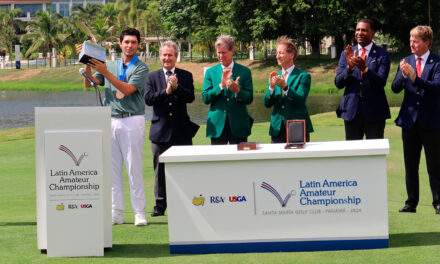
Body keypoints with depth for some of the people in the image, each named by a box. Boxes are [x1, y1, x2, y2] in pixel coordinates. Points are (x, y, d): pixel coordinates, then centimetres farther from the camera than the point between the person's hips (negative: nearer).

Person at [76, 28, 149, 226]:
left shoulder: (141, 68, 0)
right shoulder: (111, 65, 17)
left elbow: (127, 89, -14)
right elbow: (89, 83, 13)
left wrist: (105, 72, -18)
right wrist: (88, 64, -3)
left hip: (132, 120, -5)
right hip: (111, 120, 5)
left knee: (134, 167, -7)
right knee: (113, 168, 4)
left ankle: (139, 213, -4)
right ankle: (116, 213, 8)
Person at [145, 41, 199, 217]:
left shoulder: (186, 76, 7)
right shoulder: (153, 77, 7)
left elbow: (190, 97, -7)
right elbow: (148, 99, -5)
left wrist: (177, 87, -21)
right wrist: (166, 91, -17)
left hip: (182, 131, 0)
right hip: (160, 130, 0)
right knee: (160, 169, 5)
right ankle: (160, 204, 12)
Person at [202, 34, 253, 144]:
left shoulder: (244, 71, 6)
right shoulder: (210, 72, 9)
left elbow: (249, 99, 2)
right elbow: (205, 99, -1)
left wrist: (237, 91, -19)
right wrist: (221, 86, -15)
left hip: (238, 126, -1)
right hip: (217, 125, 1)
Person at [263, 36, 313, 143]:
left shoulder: (303, 76, -1)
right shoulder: (275, 77, 14)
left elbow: (301, 100, -15)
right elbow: (267, 104, 5)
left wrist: (285, 87, -28)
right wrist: (271, 87, -13)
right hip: (277, 129, 4)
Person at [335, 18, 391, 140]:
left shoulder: (382, 55, 0)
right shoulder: (347, 54, 10)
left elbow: (381, 82, -11)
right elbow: (338, 83, 2)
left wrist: (364, 68, -27)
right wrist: (349, 67, -16)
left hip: (374, 112, -3)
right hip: (351, 110, 3)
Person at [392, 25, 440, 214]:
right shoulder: (406, 62, 8)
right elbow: (395, 88, 1)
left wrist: (415, 77, -29)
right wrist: (403, 75, -19)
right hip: (409, 119, 4)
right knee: (410, 165, 8)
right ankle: (411, 202, 15)